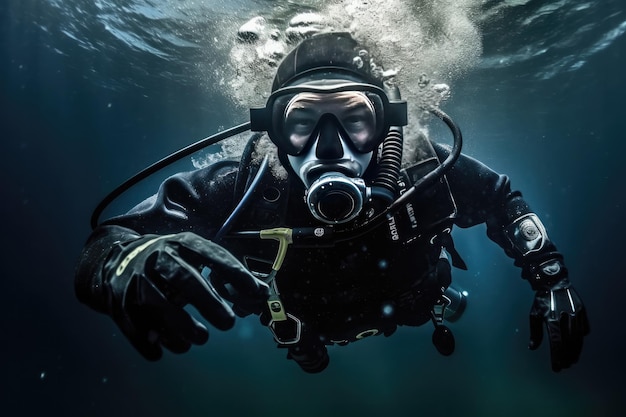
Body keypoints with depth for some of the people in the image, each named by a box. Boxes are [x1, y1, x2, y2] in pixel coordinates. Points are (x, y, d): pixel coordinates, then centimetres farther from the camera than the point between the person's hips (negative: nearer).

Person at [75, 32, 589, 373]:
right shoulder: (243, 191, -39)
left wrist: (552, 278, -22)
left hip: (417, 326, 1)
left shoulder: (429, 173, -33)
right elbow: (102, 246, -38)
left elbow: (504, 200, -10)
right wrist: (127, 263, -63)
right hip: (311, 347, 0)